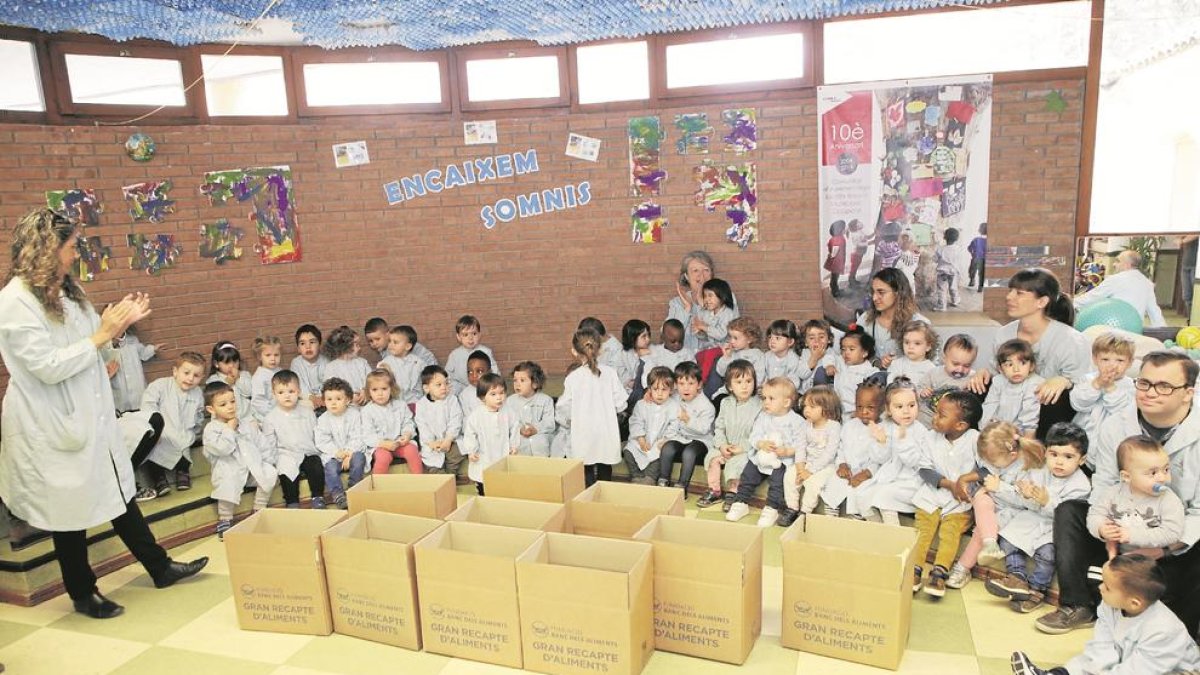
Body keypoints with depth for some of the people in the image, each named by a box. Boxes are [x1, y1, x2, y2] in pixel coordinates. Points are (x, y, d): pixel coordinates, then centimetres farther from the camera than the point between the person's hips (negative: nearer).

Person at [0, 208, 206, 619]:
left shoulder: (67, 292, 7)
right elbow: (47, 367, -22)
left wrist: (118, 326, -1)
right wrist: (101, 335, -19)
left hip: (91, 417, 7)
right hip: (53, 428, -7)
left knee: (119, 492, 16)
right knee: (71, 509, 8)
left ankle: (160, 568, 27)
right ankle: (82, 594, 27)